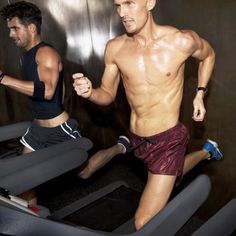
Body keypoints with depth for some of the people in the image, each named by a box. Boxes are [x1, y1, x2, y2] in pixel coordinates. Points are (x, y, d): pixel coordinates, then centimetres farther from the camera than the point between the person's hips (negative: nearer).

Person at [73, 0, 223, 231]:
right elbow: (108, 94, 3)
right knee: (170, 178, 33)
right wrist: (89, 92, -18)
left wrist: (200, 94, -1)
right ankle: (205, 152, 57)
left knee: (144, 224, -6)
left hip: (168, 141, -4)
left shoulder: (182, 41, -16)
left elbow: (208, 54, 7)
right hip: (138, 140, 5)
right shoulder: (115, 48, -9)